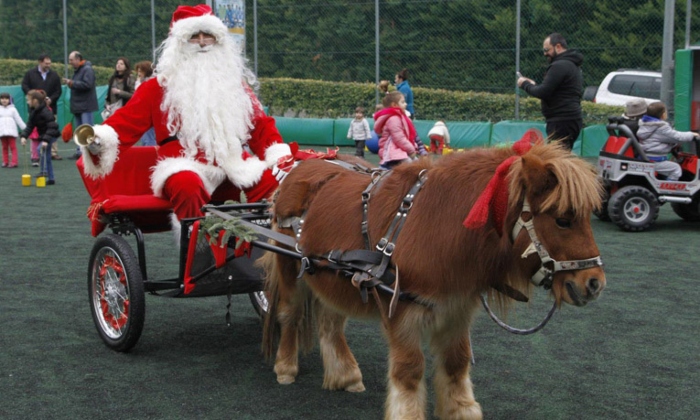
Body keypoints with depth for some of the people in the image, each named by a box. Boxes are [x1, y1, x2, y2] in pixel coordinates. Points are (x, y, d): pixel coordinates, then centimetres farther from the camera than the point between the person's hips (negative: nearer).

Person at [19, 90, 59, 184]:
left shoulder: (45, 111, -24)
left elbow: (52, 127, -29)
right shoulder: (33, 111, 3)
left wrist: (46, 140, -37)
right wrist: (24, 136, -16)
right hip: (43, 135, 9)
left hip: (52, 135, -9)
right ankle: (51, 178, 17)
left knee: (42, 148, -29)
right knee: (47, 157, 11)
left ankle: (44, 171, -25)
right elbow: (29, 126, 0)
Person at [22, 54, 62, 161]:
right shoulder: (30, 73, 1)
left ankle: (53, 153, 16)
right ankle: (34, 156, 1)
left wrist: (51, 99, -13)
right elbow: (24, 86, 1)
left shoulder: (54, 75, 4)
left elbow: (58, 91, 3)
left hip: (50, 107, 2)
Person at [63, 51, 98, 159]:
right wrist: (69, 83, 9)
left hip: (86, 106, -10)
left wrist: (72, 83, -17)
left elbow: (87, 84, -23)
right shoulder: (77, 70, 19)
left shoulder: (87, 69, -11)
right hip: (77, 106, 10)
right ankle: (79, 151, 18)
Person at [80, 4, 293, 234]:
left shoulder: (234, 83, 23)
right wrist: (100, 141, -18)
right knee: (187, 186, -40)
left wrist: (281, 157, 3)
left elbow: (261, 125, 20)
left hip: (233, 169, 4)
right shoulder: (160, 86, 12)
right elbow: (127, 121, 4)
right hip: (186, 169, -3)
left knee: (273, 181, -26)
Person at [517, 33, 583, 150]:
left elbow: (543, 92, -19)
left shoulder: (559, 66, -14)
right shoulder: (572, 65, 21)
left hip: (561, 122, -11)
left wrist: (525, 84, -2)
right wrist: (533, 85, 13)